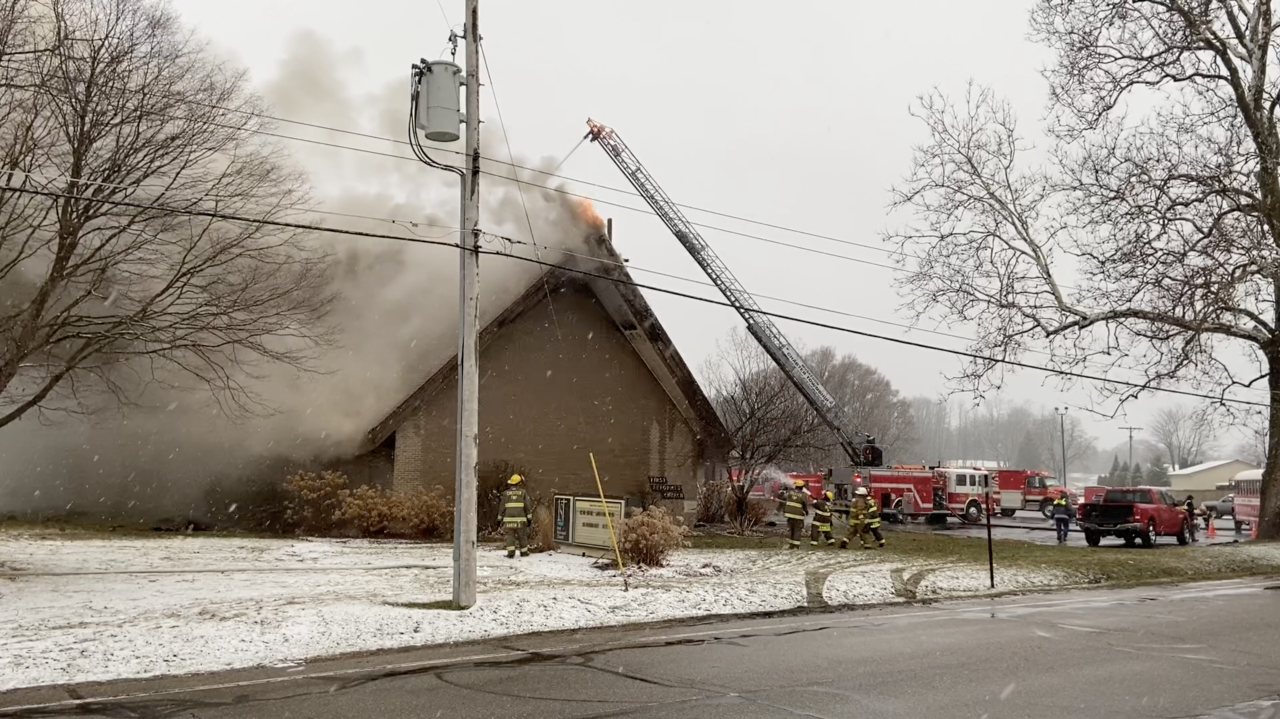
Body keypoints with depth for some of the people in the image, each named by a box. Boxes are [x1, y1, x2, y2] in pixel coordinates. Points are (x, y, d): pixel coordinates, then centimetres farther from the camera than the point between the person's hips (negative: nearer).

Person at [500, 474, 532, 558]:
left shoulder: (506, 493, 4)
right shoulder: (523, 492, 1)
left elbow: (503, 507, 5)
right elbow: (528, 506, 0)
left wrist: (500, 518, 12)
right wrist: (529, 517, 5)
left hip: (509, 518, 1)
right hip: (520, 518, -1)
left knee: (510, 535, 1)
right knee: (522, 536, 11)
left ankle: (511, 553, -10)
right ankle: (524, 552, 20)